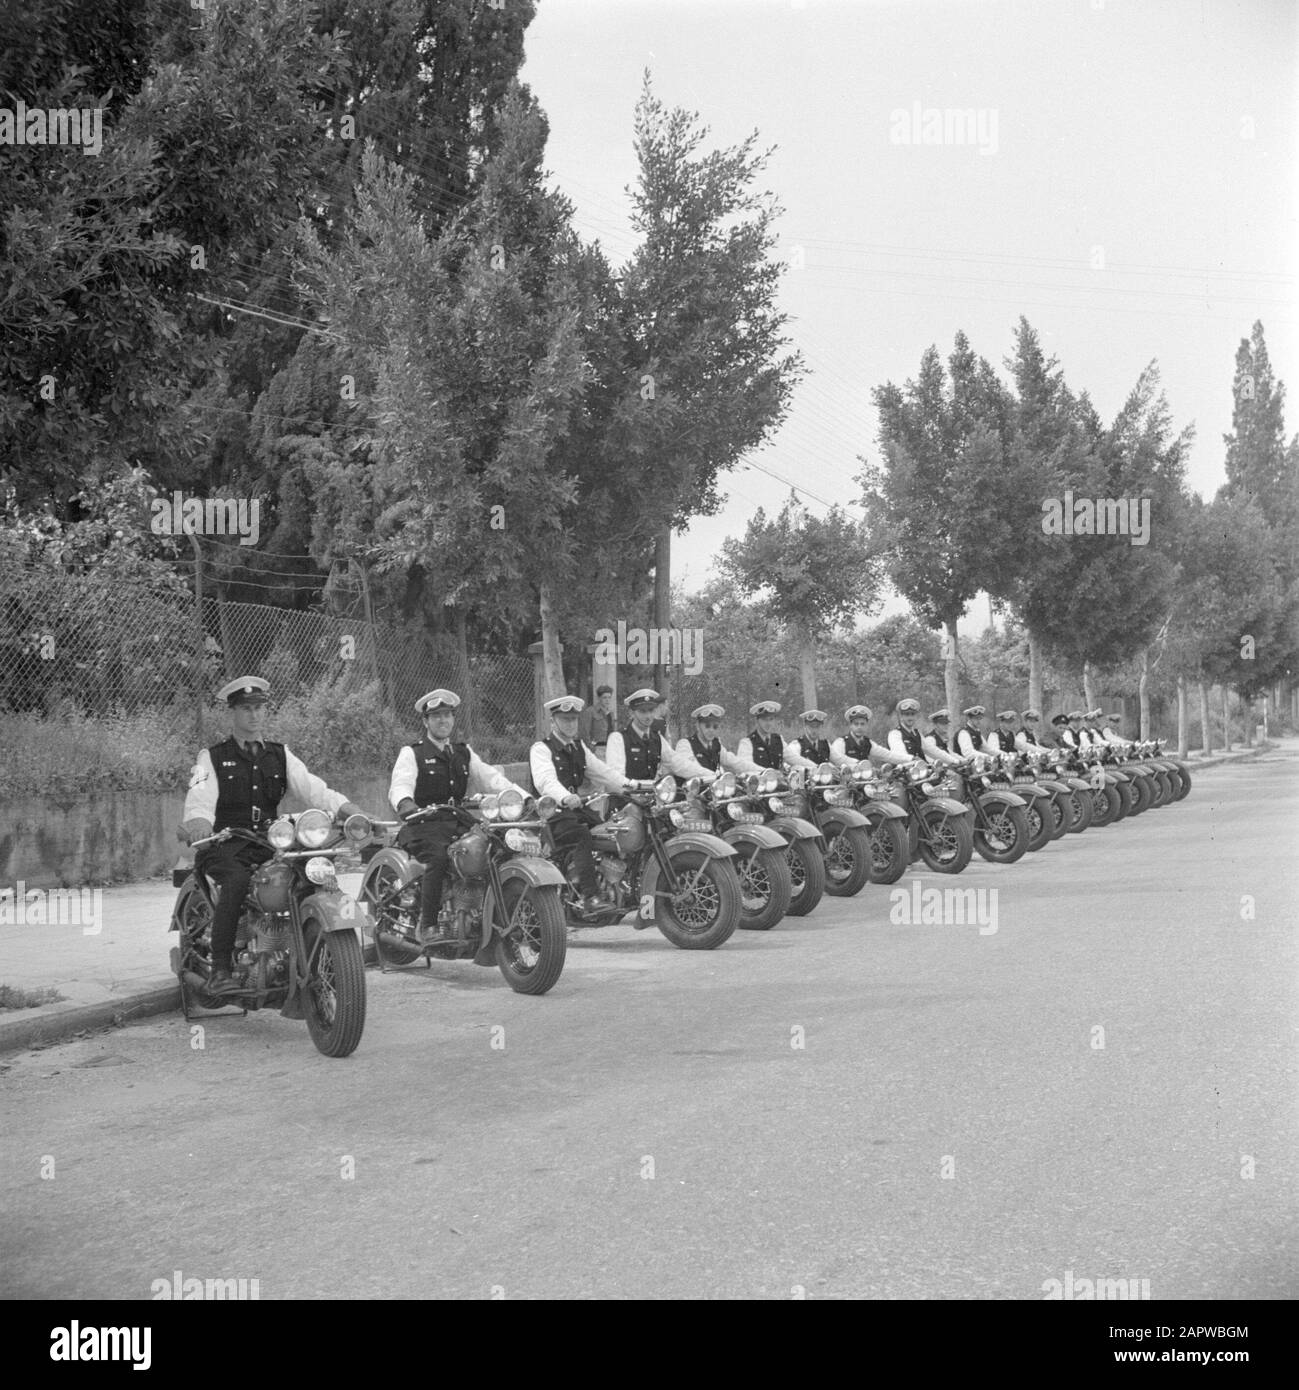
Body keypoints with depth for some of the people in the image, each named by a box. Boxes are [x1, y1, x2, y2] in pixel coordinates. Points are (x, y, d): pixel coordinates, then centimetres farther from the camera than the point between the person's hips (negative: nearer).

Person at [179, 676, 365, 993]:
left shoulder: (281, 756, 18)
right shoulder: (212, 757, 8)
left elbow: (311, 788, 5)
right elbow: (201, 795, -10)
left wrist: (348, 808, -15)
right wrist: (198, 821, -35)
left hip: (270, 843, 3)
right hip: (224, 845, -3)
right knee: (238, 880, -36)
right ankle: (220, 970, -31)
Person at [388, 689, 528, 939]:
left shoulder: (464, 753, 23)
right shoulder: (411, 753, 6)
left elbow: (491, 777, 13)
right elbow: (400, 784, -12)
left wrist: (525, 798, -3)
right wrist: (405, 803, -37)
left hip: (459, 824, 5)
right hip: (424, 825, -5)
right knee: (439, 857, -35)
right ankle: (427, 925, -27)